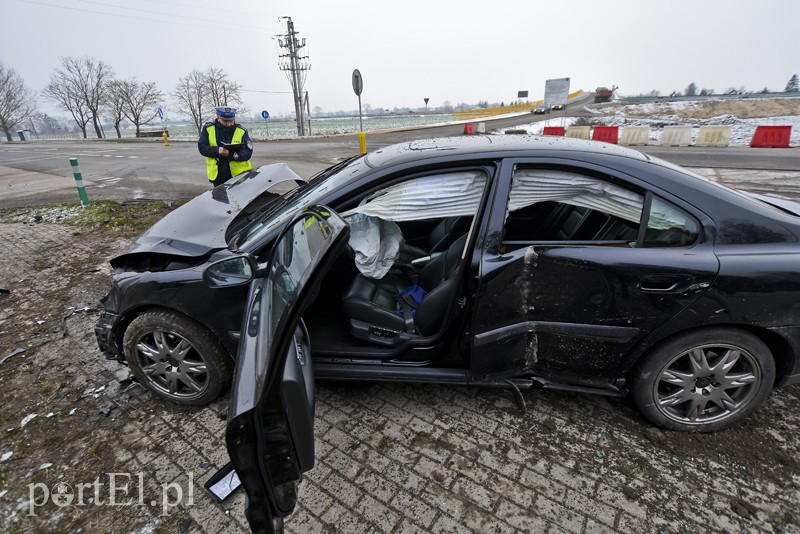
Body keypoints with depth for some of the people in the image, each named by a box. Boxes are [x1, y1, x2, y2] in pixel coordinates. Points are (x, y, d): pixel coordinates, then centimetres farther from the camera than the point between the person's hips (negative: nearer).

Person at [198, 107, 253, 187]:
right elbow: (202, 147, -3)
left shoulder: (242, 131, -2)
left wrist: (230, 154, -27)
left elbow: (248, 153, -10)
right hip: (218, 175, 2)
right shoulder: (208, 129, 2)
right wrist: (217, 150, -23)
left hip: (240, 174, -1)